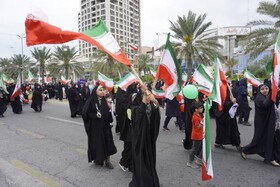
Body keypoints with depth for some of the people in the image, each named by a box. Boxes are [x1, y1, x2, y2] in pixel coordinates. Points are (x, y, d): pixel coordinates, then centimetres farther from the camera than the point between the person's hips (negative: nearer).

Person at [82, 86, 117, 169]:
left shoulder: (104, 101, 3)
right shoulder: (90, 101, -11)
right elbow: (85, 114, -11)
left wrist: (109, 108, -10)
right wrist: (95, 115, -20)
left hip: (105, 126, 5)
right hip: (95, 127, -4)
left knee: (107, 142, 7)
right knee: (96, 143, 7)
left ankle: (107, 160, 21)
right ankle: (97, 159, 30)